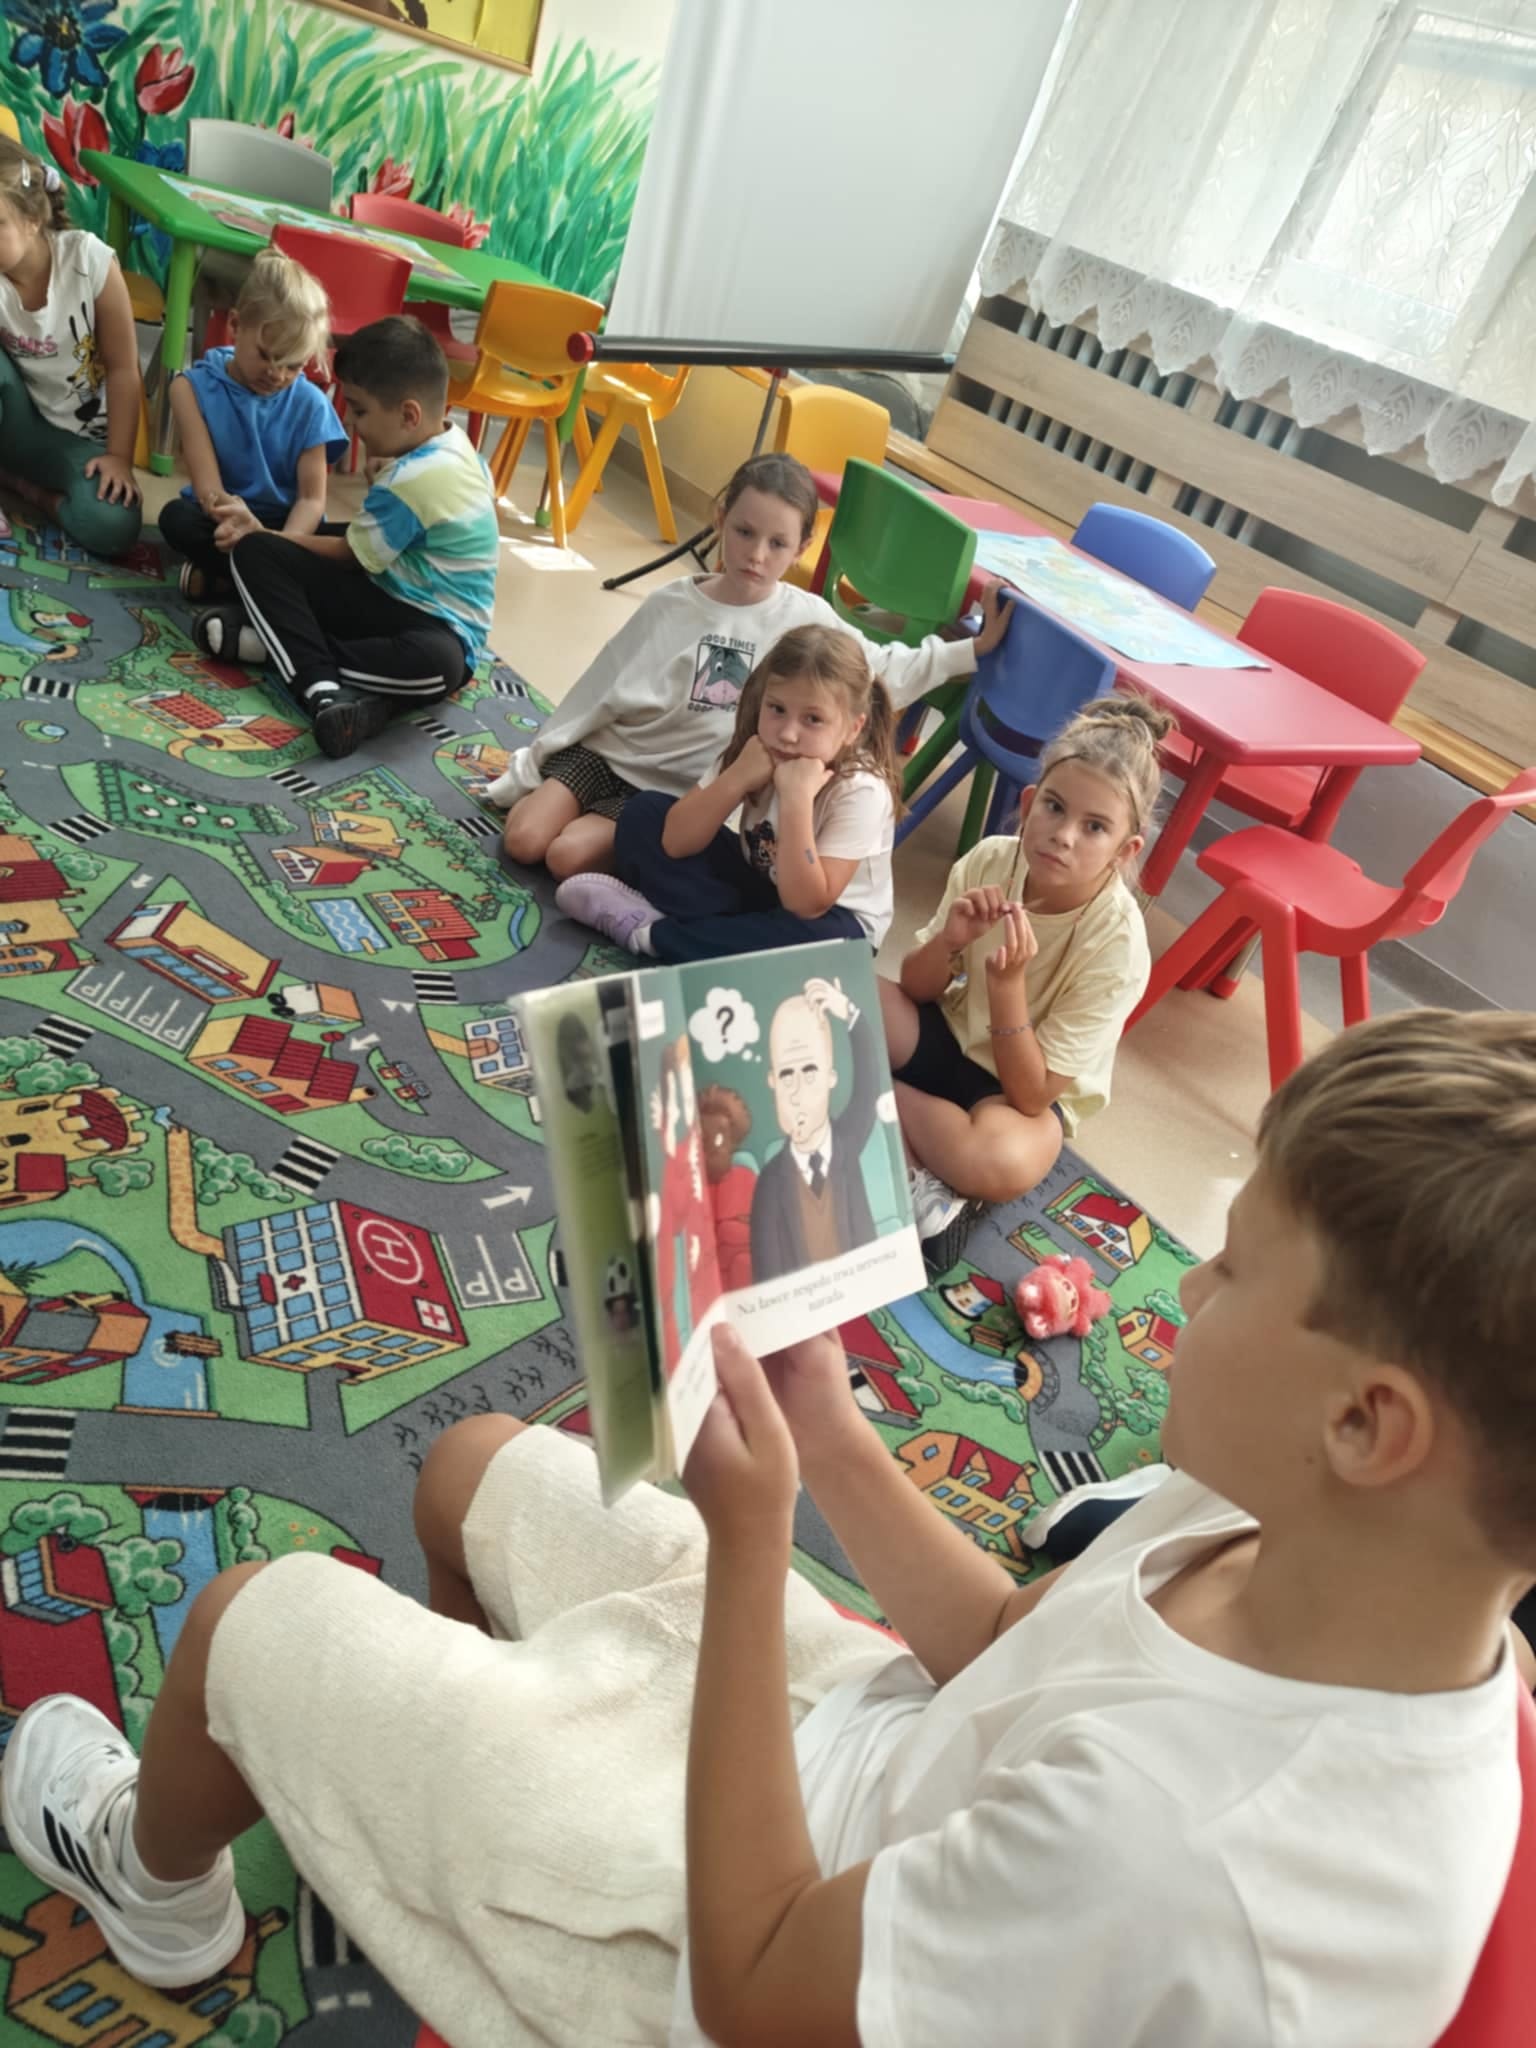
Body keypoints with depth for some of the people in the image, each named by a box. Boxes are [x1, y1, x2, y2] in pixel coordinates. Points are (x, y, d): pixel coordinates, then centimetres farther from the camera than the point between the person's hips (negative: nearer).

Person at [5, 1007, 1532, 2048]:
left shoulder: (1161, 1853, -41)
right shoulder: (1308, 1528, -17)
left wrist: (749, 1532, -26)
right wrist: (831, 1443, -9)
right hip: (881, 1749, 7)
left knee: (252, 1617, 4)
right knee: (476, 1464, 17)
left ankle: (156, 1879, 41)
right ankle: (498, 1719, 48)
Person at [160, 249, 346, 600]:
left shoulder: (310, 404, -5)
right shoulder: (194, 388, -8)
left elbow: (312, 498, -11)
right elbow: (208, 490, -18)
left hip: (288, 528, 1)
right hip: (223, 522, -1)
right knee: (177, 517, -33)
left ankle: (223, 579, -20)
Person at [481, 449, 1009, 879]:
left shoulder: (807, 619, -6)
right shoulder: (672, 604, -6)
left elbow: (885, 670, 6)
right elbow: (604, 689, 1)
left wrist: (973, 649, 0)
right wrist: (536, 758, 6)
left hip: (681, 788, -1)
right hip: (610, 750, 2)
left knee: (569, 858, -21)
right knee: (523, 841, -12)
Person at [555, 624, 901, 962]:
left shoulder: (861, 791, -27)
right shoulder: (758, 747, -11)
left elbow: (806, 906, -34)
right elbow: (675, 843, -16)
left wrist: (796, 799, -40)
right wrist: (735, 779, -30)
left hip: (828, 919, -5)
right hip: (756, 887, 5)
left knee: (818, 938, -42)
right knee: (644, 811, -3)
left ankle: (649, 930, -24)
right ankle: (725, 929, -19)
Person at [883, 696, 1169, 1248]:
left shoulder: (1116, 946, -25)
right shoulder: (989, 860, -14)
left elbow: (1031, 1096, -24)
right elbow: (915, 989, -3)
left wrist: (1007, 982, -35)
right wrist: (949, 942, -25)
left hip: (1022, 1090, -4)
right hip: (949, 1033, 5)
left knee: (1002, 1162, -39)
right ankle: (913, 1163, -16)